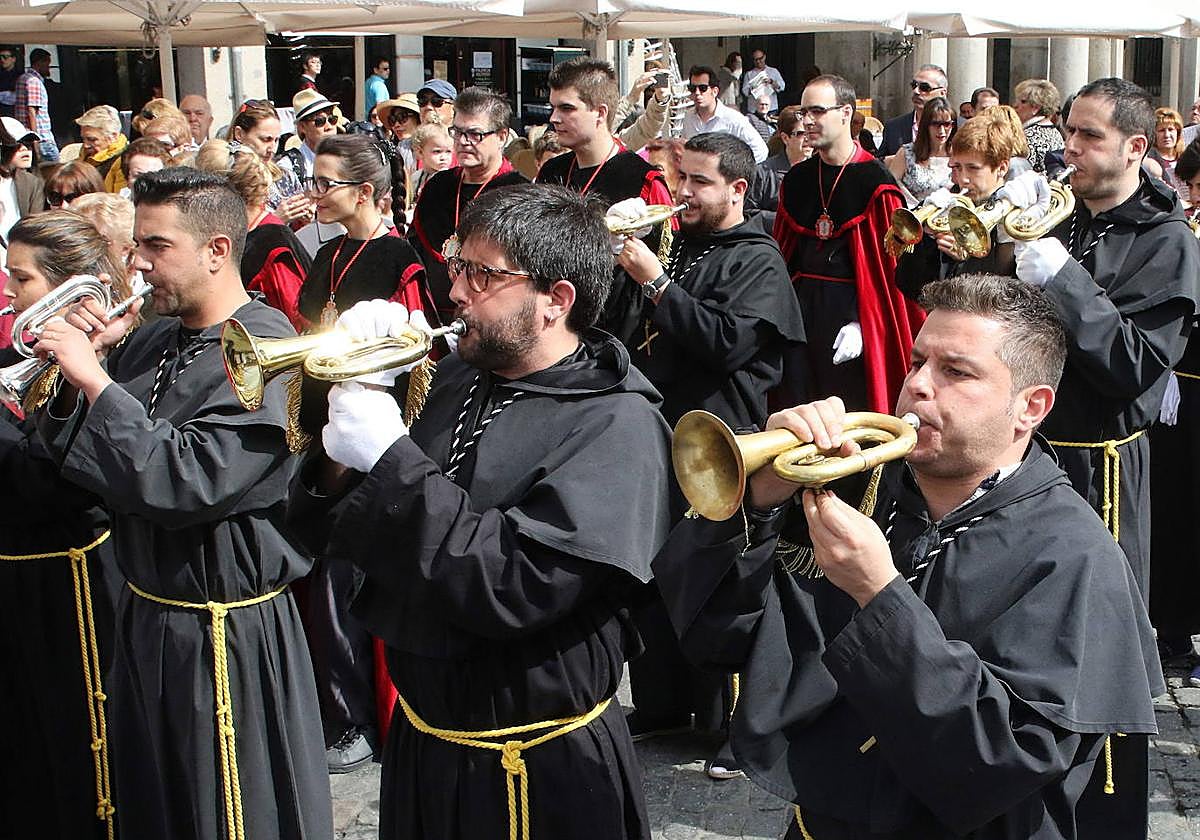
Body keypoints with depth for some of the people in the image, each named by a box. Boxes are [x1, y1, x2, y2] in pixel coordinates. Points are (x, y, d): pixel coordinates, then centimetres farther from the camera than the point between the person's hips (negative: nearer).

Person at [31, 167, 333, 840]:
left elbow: (182, 483, -29)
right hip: (147, 618, 8)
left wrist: (93, 378, -23)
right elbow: (79, 464, 9)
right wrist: (75, 372, -7)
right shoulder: (149, 343, 5)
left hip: (229, 637, -8)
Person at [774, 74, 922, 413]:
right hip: (801, 309, 6)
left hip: (849, 309, -5)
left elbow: (888, 266, -11)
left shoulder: (875, 182, -9)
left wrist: (861, 323, -18)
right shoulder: (797, 179, 10)